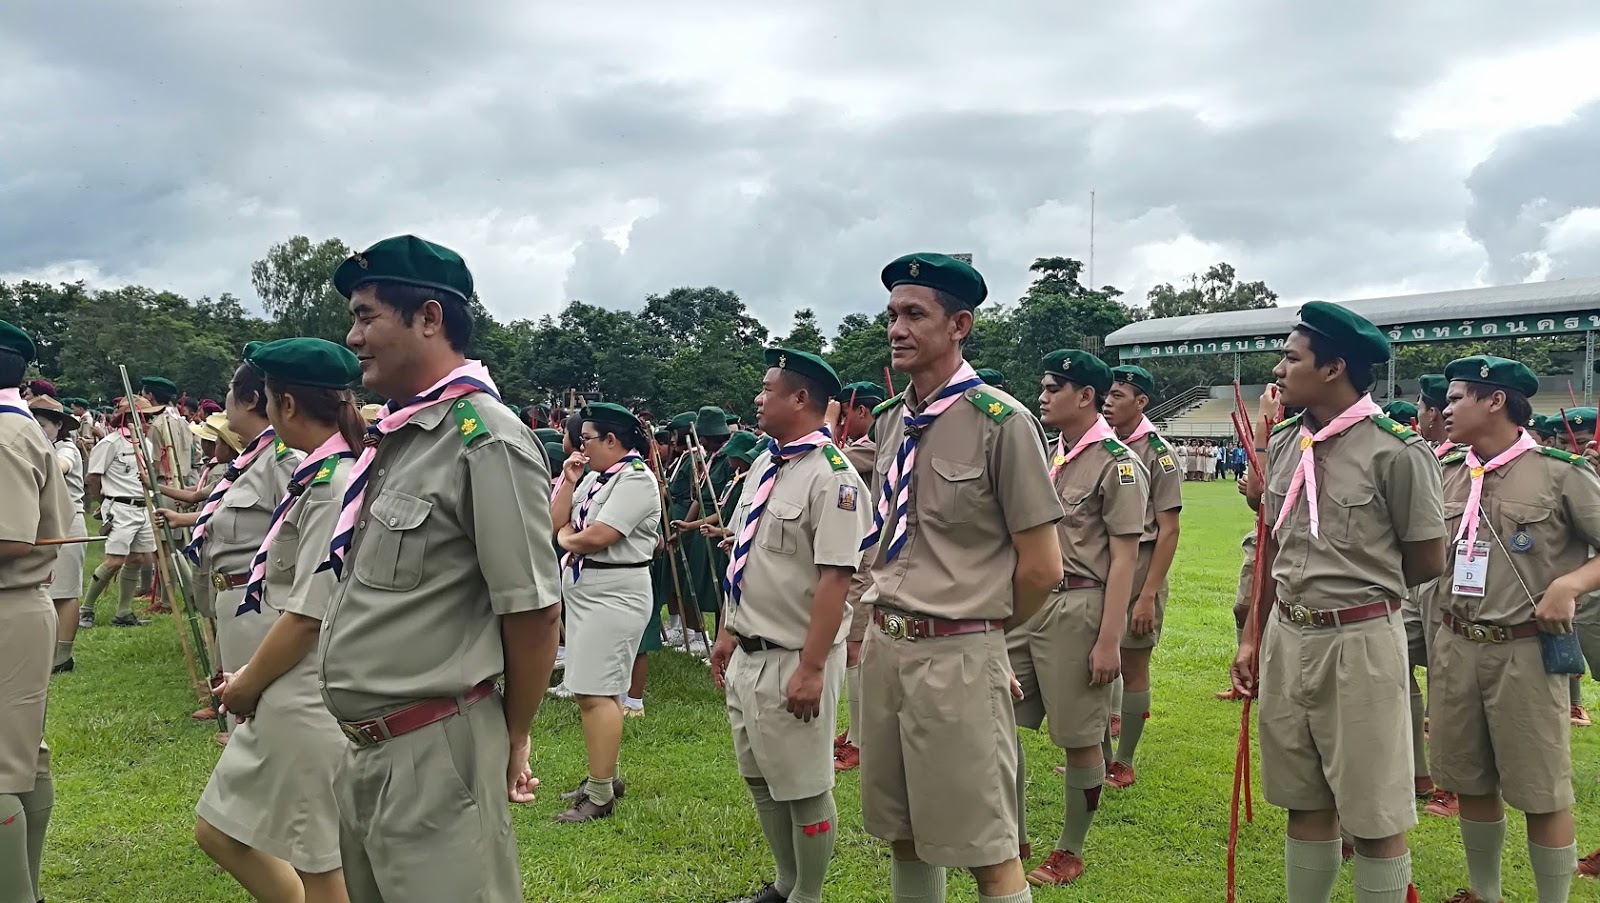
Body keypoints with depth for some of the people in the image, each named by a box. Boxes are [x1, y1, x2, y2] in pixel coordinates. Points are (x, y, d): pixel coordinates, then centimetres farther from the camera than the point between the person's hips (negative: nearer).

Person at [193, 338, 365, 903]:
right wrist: (250, 678, 12)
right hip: (284, 698, 10)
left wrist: (247, 686, -6)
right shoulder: (321, 476, 10)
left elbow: (308, 615, -21)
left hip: (305, 702, -10)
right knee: (218, 830, 19)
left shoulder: (334, 485, -20)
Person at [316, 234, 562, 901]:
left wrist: (512, 742, -5)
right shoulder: (392, 435, 9)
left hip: (435, 753, -9)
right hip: (363, 750, 9)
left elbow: (534, 610, -17)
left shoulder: (484, 439, -18)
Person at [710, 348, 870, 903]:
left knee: (804, 788, 5)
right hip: (746, 653, 9)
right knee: (760, 779, 19)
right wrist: (727, 633, 16)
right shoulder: (763, 463, 10)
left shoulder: (832, 475, -17)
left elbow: (835, 578, -22)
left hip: (793, 660, -9)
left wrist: (811, 669, -24)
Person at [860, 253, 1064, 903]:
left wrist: (980, 629, 4)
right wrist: (885, 623, 13)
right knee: (902, 834, 18)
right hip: (884, 647, 7)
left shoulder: (1001, 422, -12)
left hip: (957, 657, -7)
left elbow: (1042, 567, -9)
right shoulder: (889, 420, 9)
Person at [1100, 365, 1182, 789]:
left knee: (1132, 668, 4)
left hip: (1138, 567, -6)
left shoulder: (1157, 452, -10)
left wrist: (1148, 595, -16)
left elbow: (1168, 530, -12)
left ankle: (1125, 762, 16)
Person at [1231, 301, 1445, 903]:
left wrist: (1356, 594, 7)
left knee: (1374, 813, 5)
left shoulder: (1396, 451, -13)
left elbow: (1428, 562, -5)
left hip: (1360, 643, -6)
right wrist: (1252, 637, 14)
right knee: (1304, 801, 17)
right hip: (1286, 637, 6)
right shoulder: (1284, 444, 7)